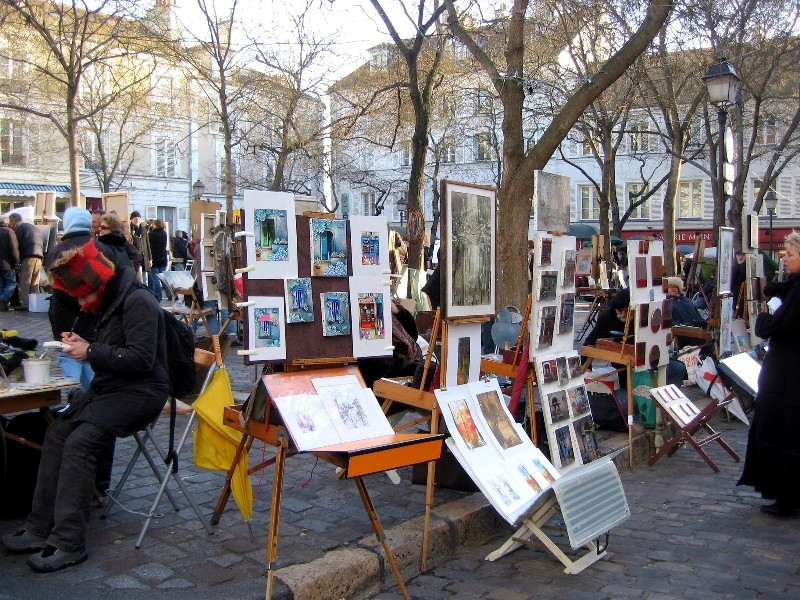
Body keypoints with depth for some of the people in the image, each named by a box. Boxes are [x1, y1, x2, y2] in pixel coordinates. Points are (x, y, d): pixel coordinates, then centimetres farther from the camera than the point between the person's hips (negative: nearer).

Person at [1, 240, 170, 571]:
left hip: (140, 392, -10)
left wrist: (91, 351, -16)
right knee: (57, 433, -1)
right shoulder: (110, 302, 14)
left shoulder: (138, 302, -17)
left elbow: (140, 358, -24)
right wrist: (81, 343, 5)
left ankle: (69, 543, -16)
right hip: (109, 388, 10)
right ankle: (40, 528, 4)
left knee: (79, 442, -22)